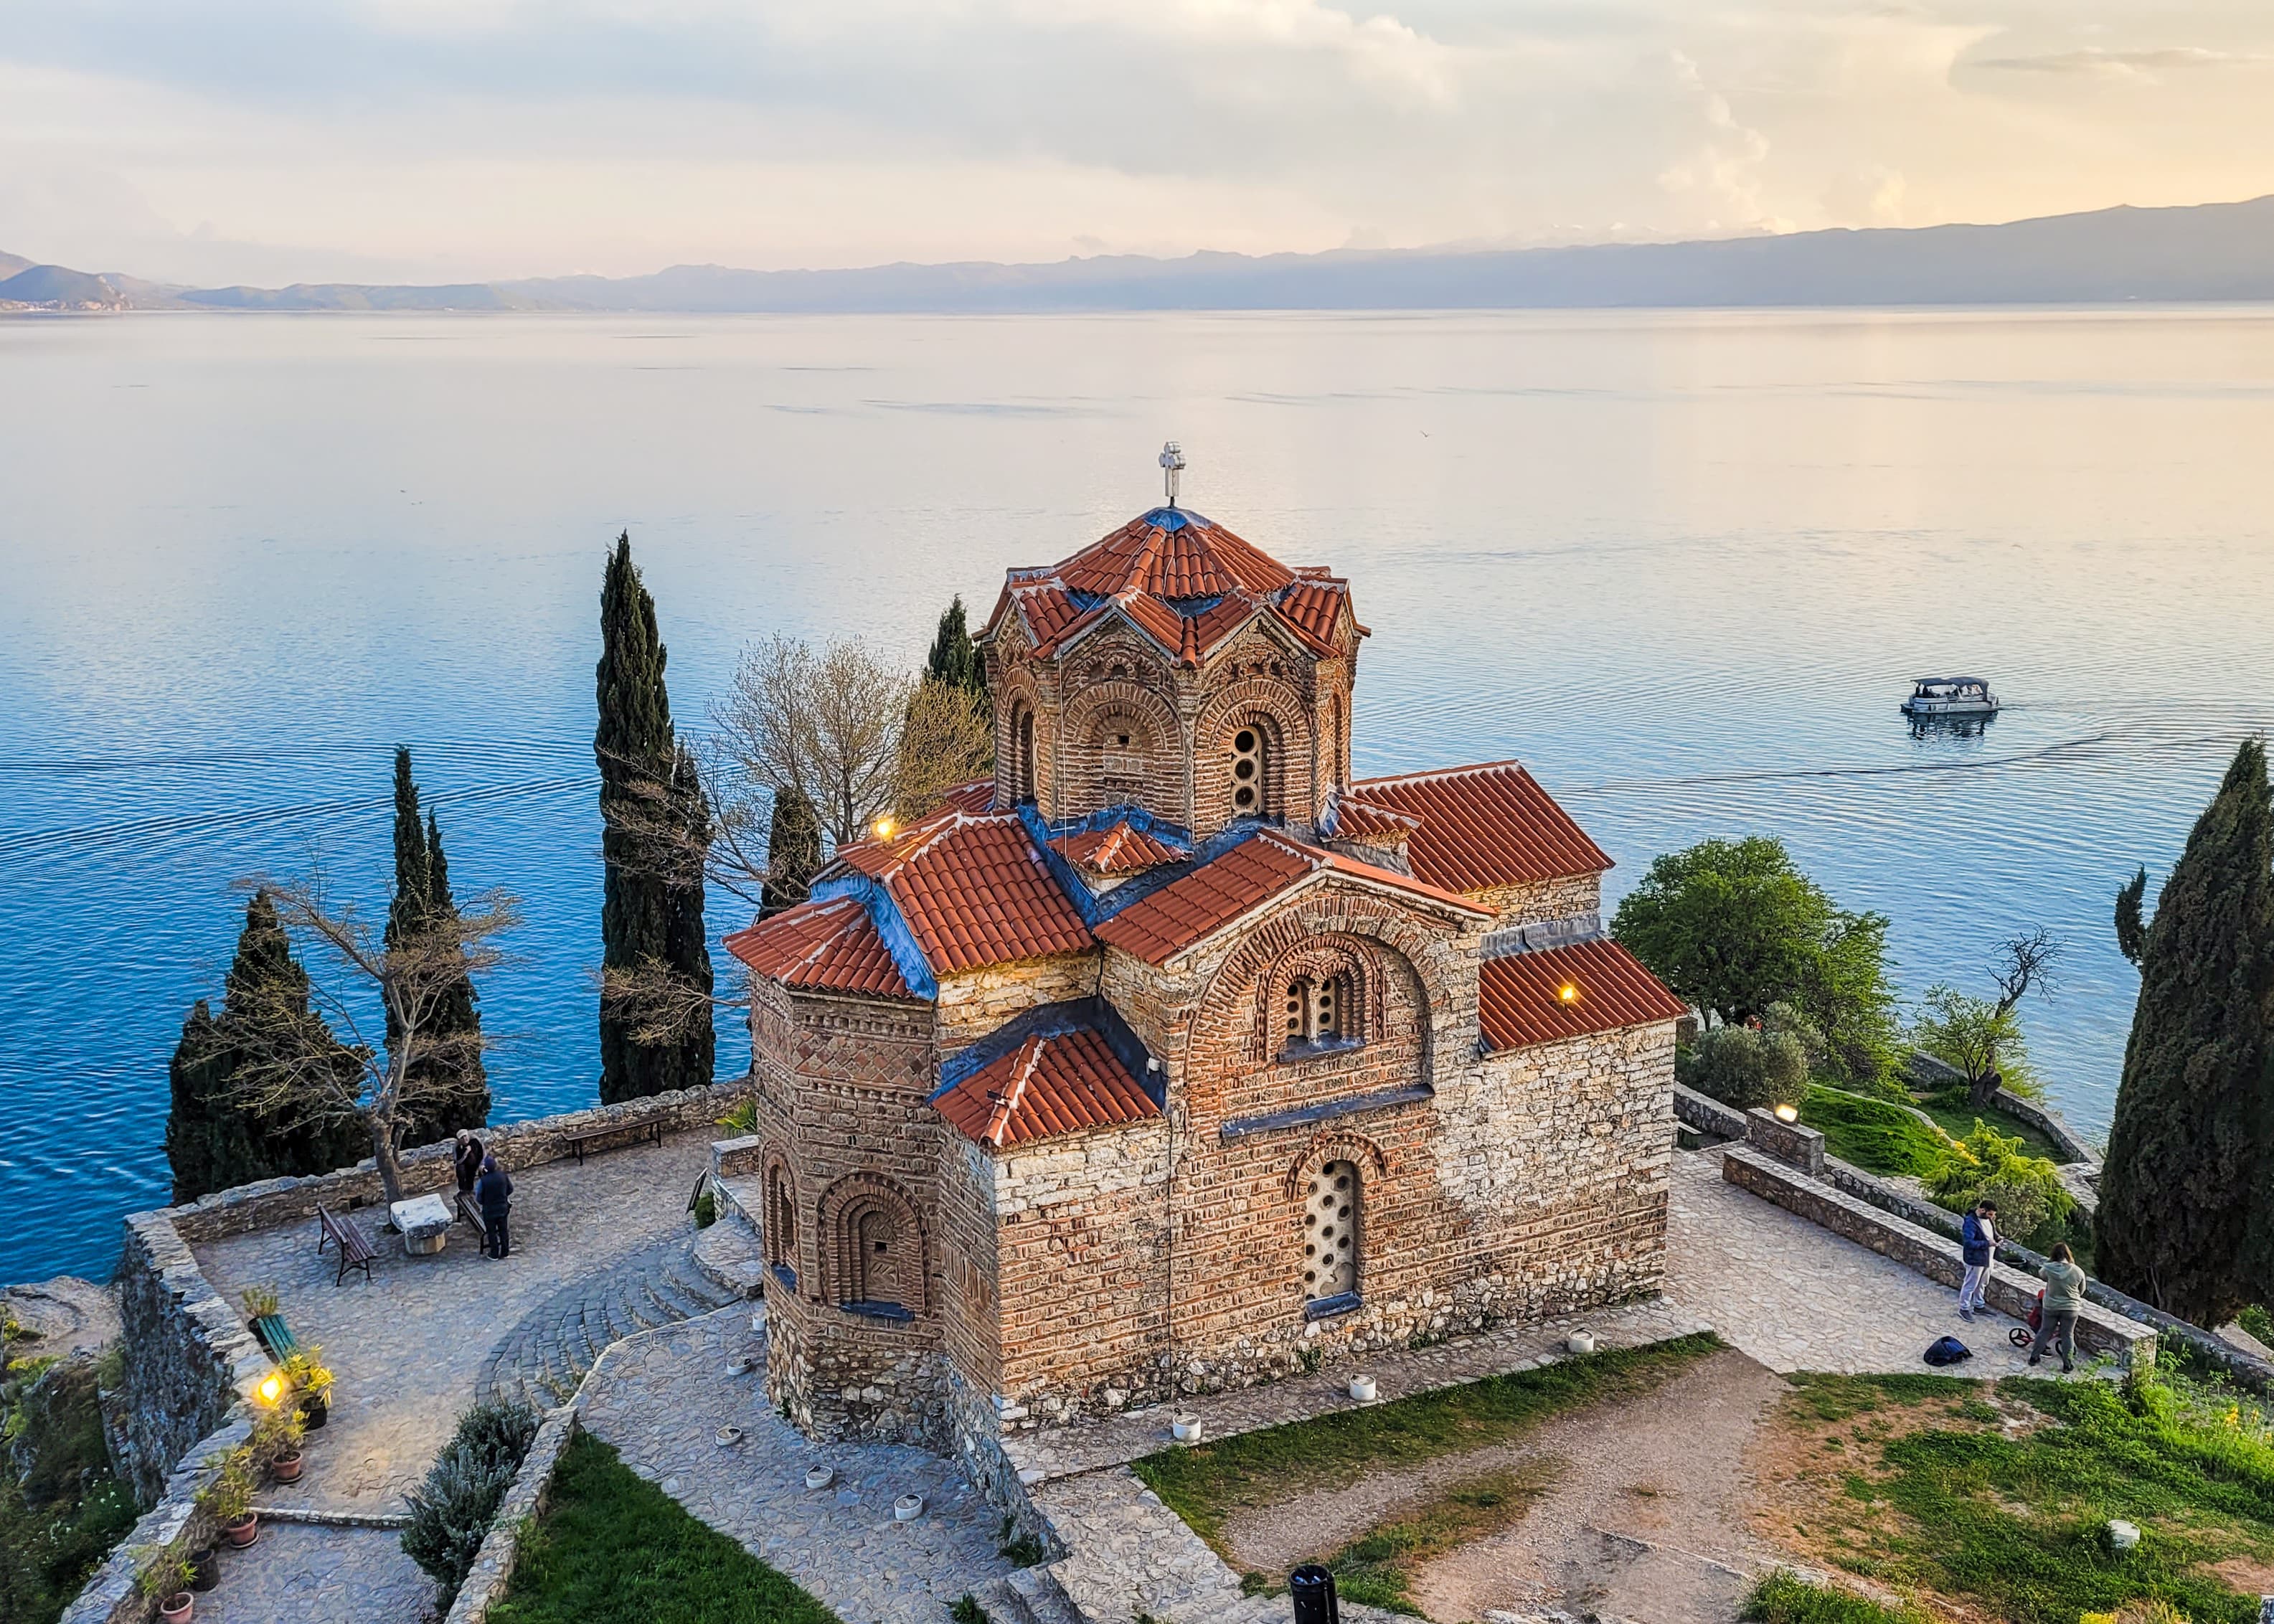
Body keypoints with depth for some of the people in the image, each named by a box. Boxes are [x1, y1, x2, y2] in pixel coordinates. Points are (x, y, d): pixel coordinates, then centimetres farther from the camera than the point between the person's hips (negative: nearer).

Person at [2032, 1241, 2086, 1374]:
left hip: (2051, 1307, 1)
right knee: (2068, 1335, 11)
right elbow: (2081, 1290, 2)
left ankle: (2034, 1357, 24)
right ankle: (2067, 1364, 15)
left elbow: (2042, 1275, 9)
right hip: (2070, 1308, -1)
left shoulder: (2049, 1269, -14)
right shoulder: (2078, 1272, -12)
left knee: (2045, 1331, 16)